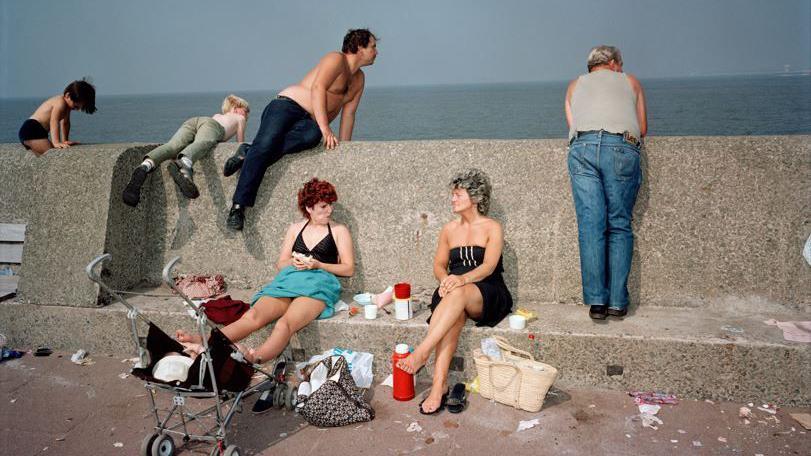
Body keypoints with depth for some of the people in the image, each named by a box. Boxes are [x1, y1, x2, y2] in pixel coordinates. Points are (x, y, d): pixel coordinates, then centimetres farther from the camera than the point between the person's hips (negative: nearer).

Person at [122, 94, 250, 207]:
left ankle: (146, 166, -55)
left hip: (190, 121, 5)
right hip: (210, 124, -5)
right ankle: (183, 165, -72)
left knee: (172, 146, -23)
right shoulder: (240, 118, 35)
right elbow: (241, 143, 33)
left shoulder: (217, 116, 48)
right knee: (202, 144, -36)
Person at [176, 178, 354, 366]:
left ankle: (256, 358, -62)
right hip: (288, 280, 4)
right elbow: (280, 264, 24)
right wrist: (293, 262, 1)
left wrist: (318, 265, -4)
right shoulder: (296, 228, 25)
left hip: (318, 283, -4)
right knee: (253, 316, -27)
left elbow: (349, 269, 9)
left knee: (285, 323, -36)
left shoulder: (339, 230, 15)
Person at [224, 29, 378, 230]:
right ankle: (238, 206, -31)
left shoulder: (359, 79, 23)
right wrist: (325, 128, -29)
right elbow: (317, 88, -18)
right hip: (286, 106, -6)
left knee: (312, 135, -33)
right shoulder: (336, 59, -2)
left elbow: (348, 114, 20)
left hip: (309, 123, 6)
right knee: (265, 144, -32)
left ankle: (248, 154, -27)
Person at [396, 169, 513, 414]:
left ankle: (422, 352, -45)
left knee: (459, 292, -38)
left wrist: (463, 279, -33)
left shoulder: (492, 228, 2)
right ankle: (439, 386, -42)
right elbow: (439, 265, 14)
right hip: (453, 293, 3)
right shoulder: (449, 229, 17)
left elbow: (488, 266, -12)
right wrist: (445, 280, -11)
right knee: (455, 315, -34)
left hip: (488, 296, -3)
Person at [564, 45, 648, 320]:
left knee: (590, 228, -1)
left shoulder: (576, 85, 31)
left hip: (582, 147, 1)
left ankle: (596, 302, -4)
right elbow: (643, 129, 25)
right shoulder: (630, 82, 29)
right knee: (620, 227, 4)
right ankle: (617, 302, 2)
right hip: (623, 148, -1)